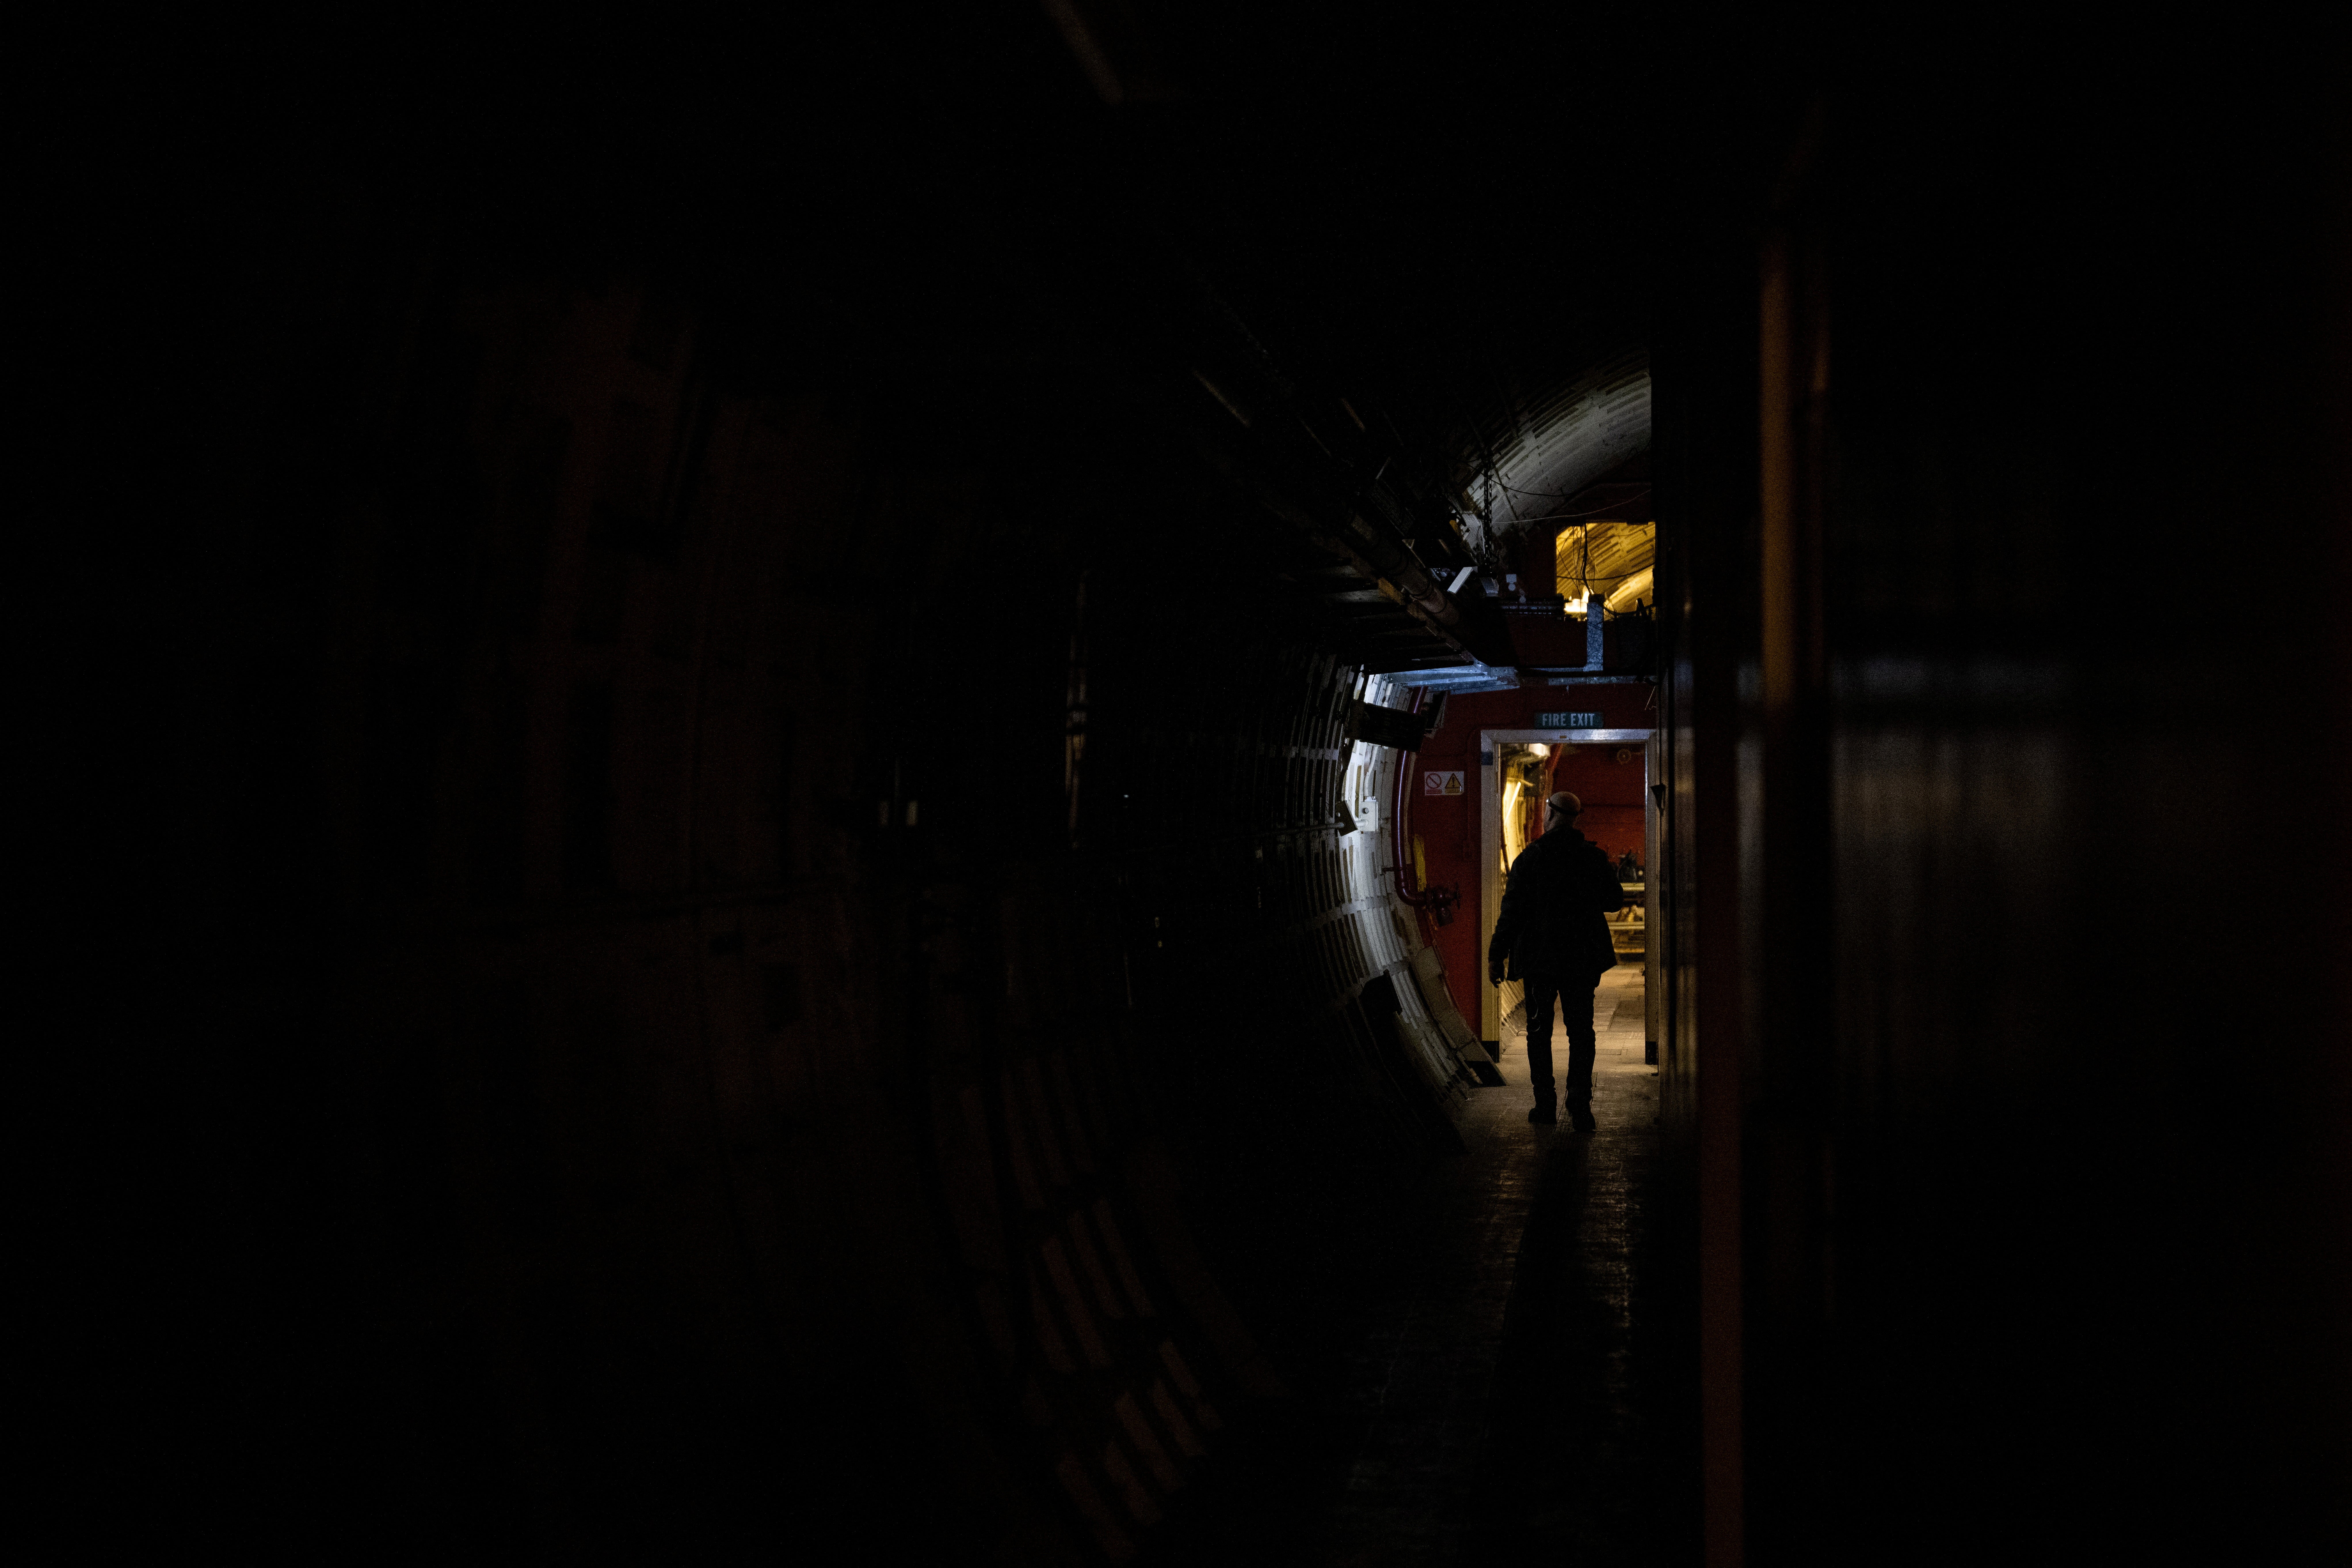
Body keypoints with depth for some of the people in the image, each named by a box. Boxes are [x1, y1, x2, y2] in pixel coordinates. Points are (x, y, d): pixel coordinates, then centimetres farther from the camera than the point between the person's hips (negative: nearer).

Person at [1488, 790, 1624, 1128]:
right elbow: (1615, 901, 10)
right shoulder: (1595, 857, -1)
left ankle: (1545, 1104, 10)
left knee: (1539, 1031, 9)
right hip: (1583, 959, 2)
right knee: (1581, 1031, 6)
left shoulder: (1529, 859, -9)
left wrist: (1497, 957, -4)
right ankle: (1580, 1106, -1)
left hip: (1540, 957, -2)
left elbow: (1512, 912, -10)